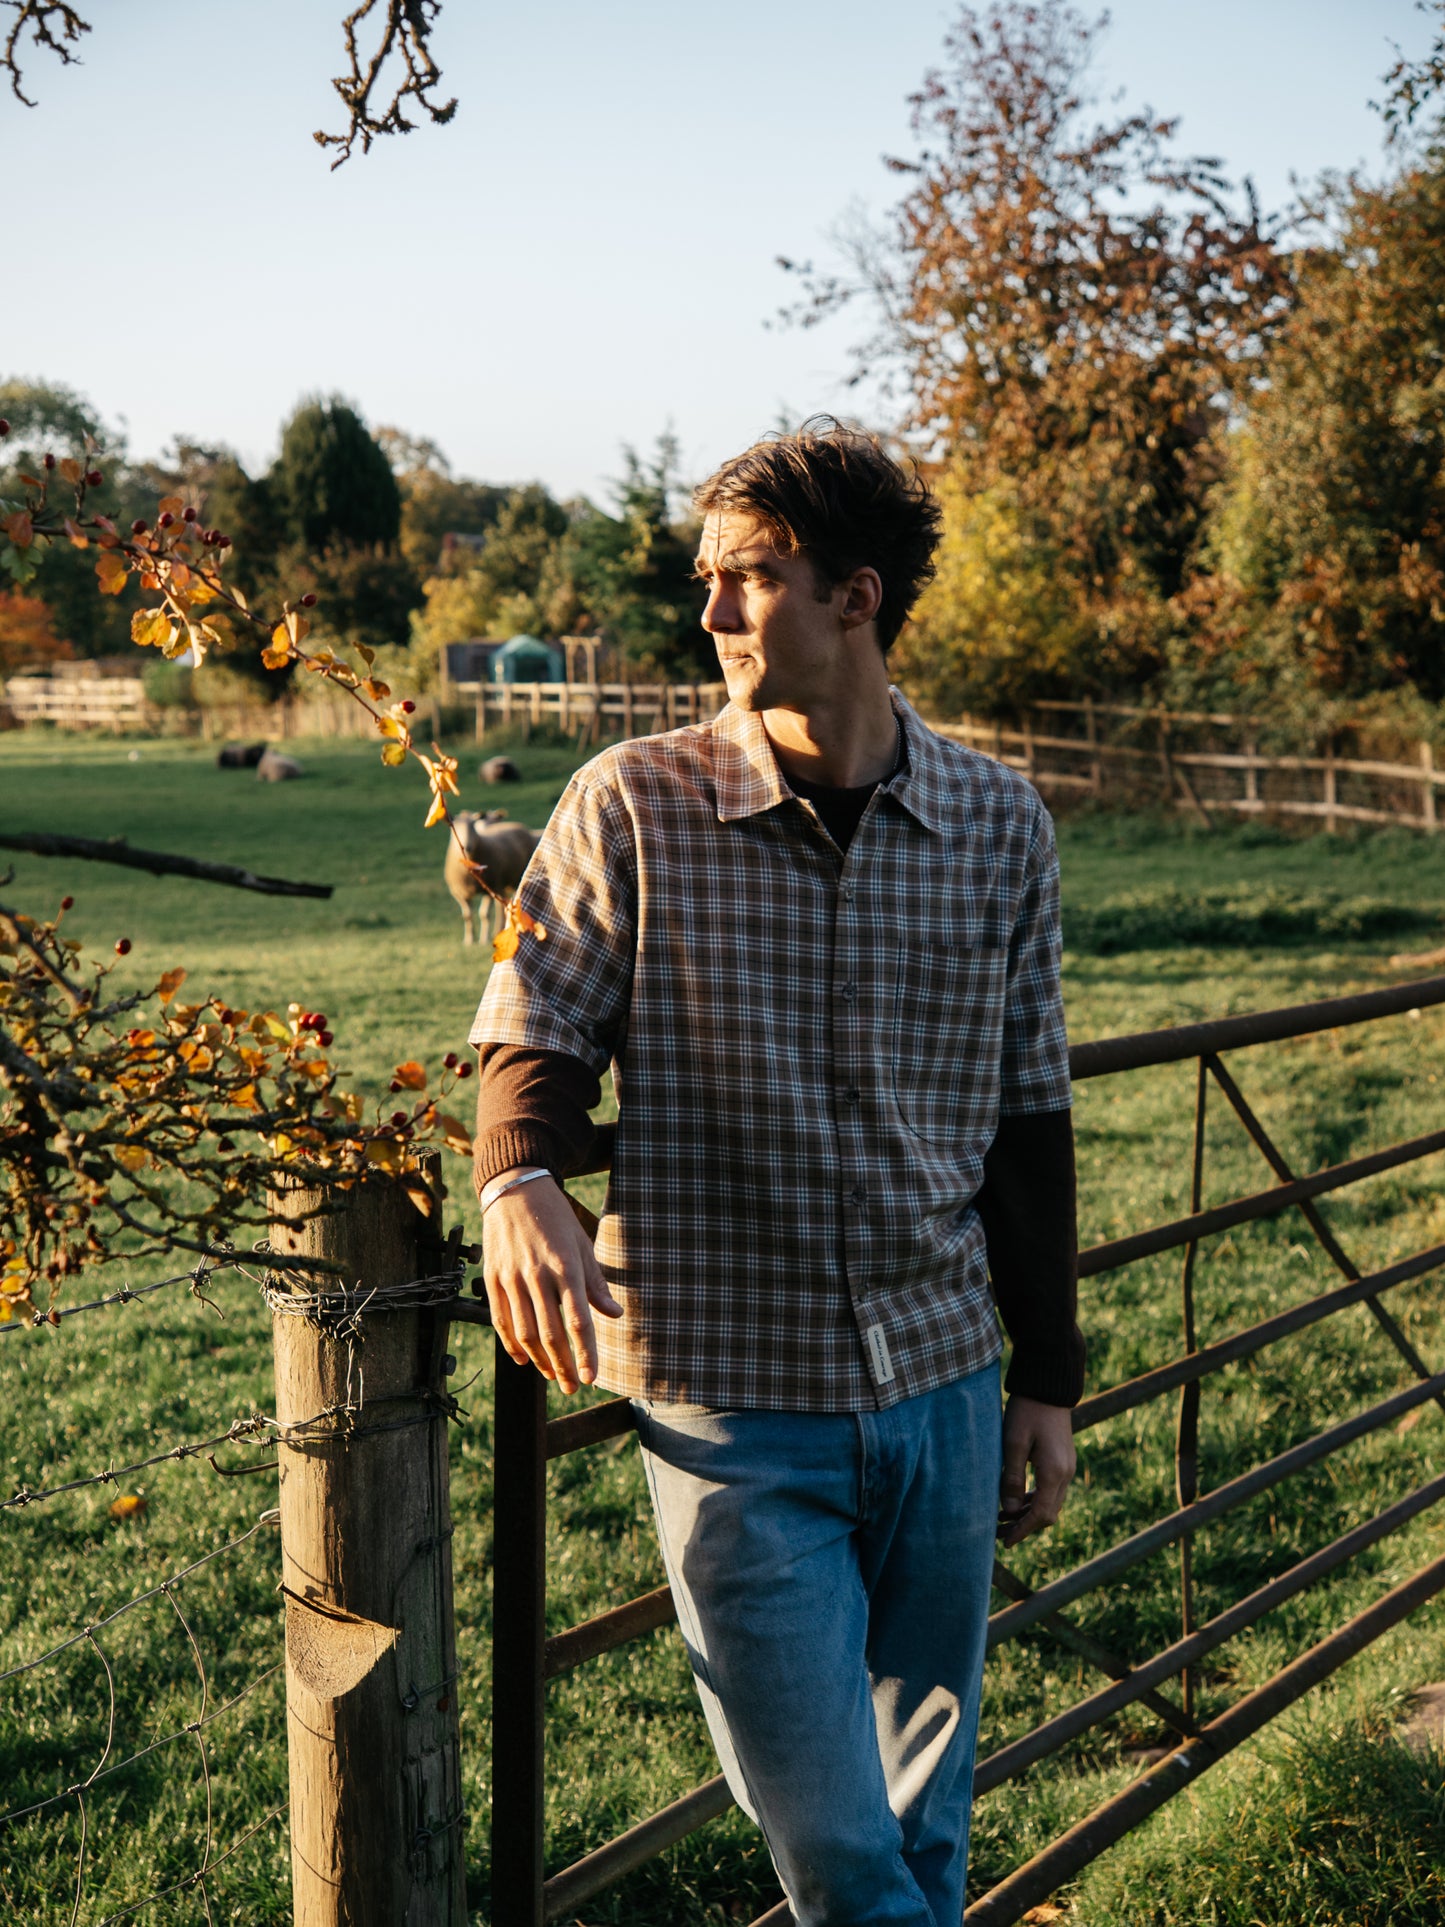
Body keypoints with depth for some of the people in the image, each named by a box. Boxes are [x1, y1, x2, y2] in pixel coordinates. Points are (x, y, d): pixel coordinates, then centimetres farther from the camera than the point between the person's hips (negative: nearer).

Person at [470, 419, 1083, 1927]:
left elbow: (1026, 1118, 8)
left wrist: (1047, 1376, 10)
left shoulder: (998, 826, 2)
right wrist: (520, 1185, -28)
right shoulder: (632, 809, -6)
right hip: (733, 1409, -2)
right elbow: (536, 1035, -4)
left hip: (943, 1391, 3)